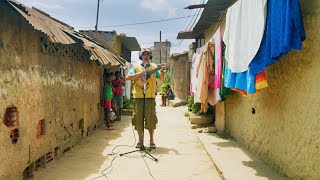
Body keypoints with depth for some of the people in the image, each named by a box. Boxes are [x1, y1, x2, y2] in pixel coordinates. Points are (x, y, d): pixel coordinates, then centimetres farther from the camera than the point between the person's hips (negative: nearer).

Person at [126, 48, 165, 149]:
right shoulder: (136, 67, 6)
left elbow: (161, 79, 3)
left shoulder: (154, 67, 9)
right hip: (138, 97, 0)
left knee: (151, 119, 2)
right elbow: (128, 77, -7)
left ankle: (151, 140, 15)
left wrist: (162, 71, -17)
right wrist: (140, 73, -16)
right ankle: (140, 140, 18)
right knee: (138, 118, 4)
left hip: (150, 97, 0)